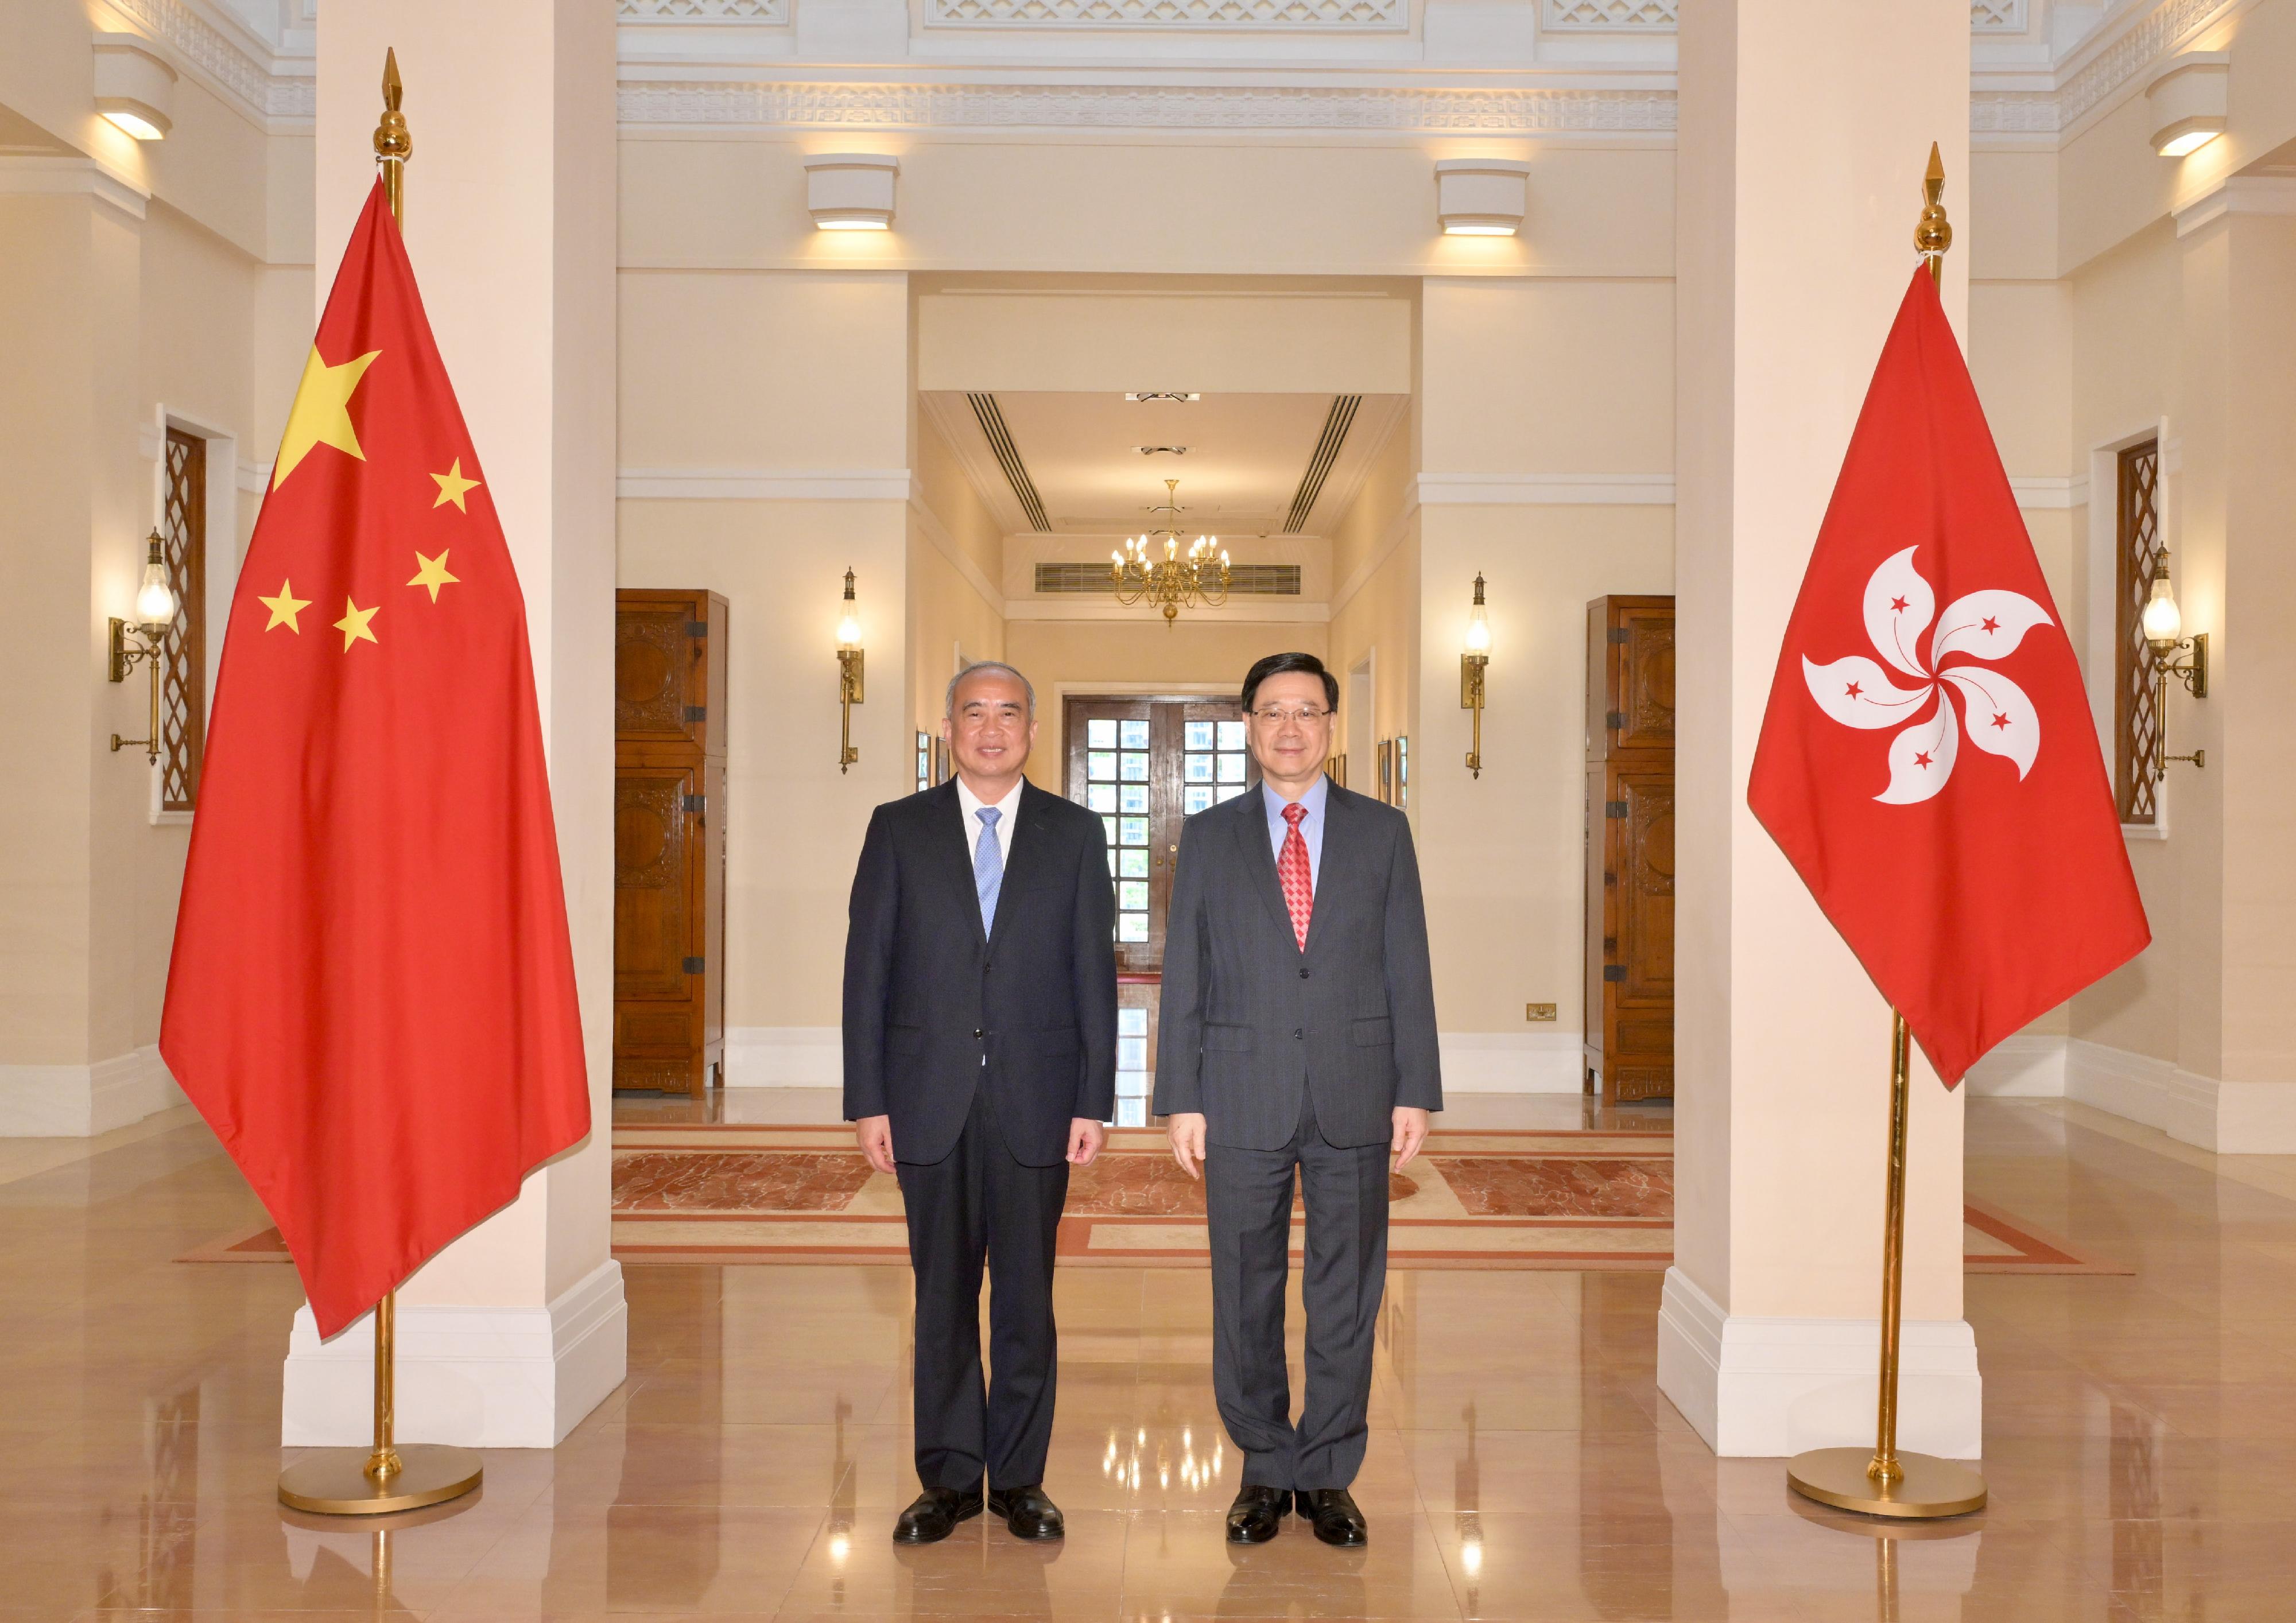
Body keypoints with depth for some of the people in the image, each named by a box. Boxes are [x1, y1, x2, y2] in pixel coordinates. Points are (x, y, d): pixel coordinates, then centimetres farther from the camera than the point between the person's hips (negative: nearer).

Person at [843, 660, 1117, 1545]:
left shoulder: (1074, 833, 6)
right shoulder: (899, 830, 6)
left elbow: (1094, 971, 3)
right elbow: (867, 969, 3)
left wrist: (1094, 1100, -3)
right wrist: (867, 1099, -4)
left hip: (1036, 1100, 0)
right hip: (931, 1098, 0)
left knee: (1027, 1297, 6)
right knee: (943, 1296, 8)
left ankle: (1018, 1477, 19)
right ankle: (949, 1478, 20)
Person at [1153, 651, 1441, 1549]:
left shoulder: (1383, 831, 7)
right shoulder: (1209, 837, 6)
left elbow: (1408, 969, 5)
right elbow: (1183, 977, 4)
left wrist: (1415, 1091, -1)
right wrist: (1181, 1099, -2)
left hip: (1355, 1099, 0)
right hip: (1244, 1098, 0)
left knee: (1346, 1294, 6)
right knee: (1245, 1295, 6)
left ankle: (1328, 1473, 19)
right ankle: (1265, 1469, 21)